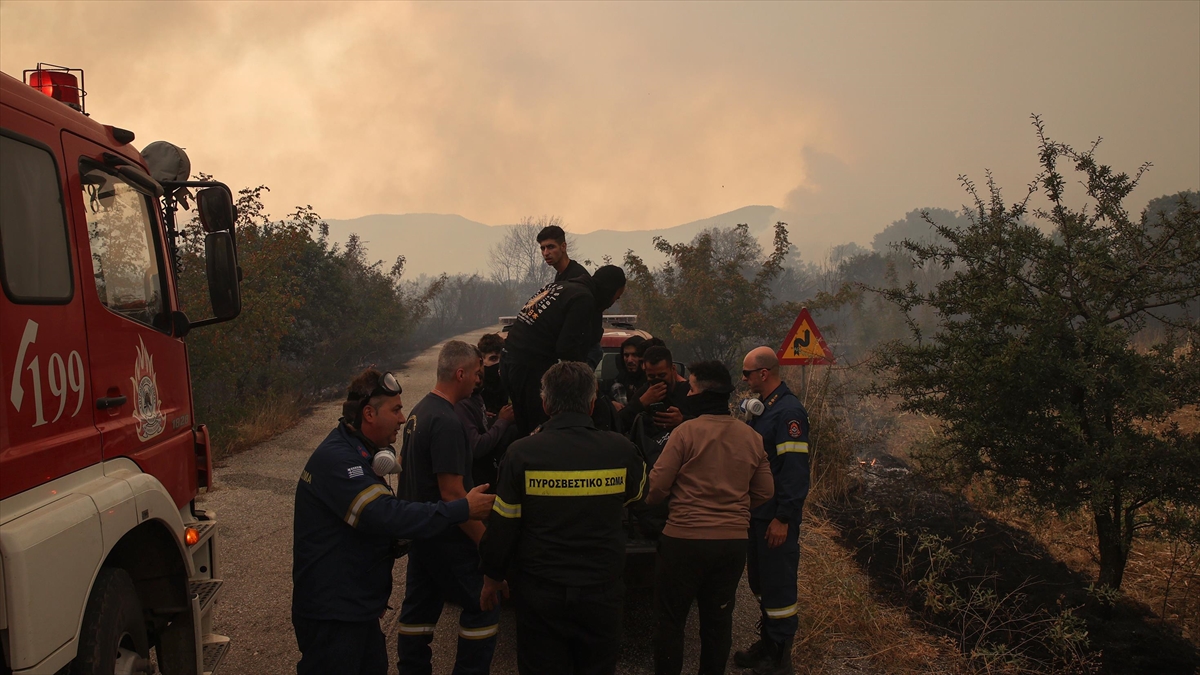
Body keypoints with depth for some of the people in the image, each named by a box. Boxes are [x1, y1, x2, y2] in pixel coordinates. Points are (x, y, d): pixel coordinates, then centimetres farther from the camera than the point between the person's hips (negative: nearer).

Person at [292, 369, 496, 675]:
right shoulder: (337, 459, -23)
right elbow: (386, 516, -31)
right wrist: (463, 509, -27)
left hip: (355, 604, 10)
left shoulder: (354, 452, 12)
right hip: (332, 614, -10)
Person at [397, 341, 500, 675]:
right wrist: (487, 541, -21)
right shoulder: (447, 423, -23)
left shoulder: (419, 412, 7)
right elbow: (452, 493, -25)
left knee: (418, 610, 15)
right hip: (448, 539, -9)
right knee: (484, 608, 1)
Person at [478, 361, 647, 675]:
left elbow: (502, 525, -7)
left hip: (540, 593, -1)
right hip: (601, 591, 1)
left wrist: (493, 578, 8)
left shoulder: (522, 453, -12)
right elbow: (637, 493, 14)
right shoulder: (621, 451, -8)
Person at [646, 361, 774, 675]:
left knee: (670, 619, 9)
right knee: (718, 619, 15)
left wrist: (646, 500, 10)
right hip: (734, 541, 5)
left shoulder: (686, 431, -13)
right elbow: (764, 493, 9)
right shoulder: (752, 438, 3)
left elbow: (657, 486, -11)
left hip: (685, 540, -5)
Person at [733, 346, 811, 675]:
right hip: (757, 513, 9)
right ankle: (766, 642, 30)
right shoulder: (762, 407, 12)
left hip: (776, 517, -9)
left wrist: (783, 518, -22)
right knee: (760, 581, 17)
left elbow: (795, 469, -22)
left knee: (778, 586, 0)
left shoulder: (789, 411, -17)